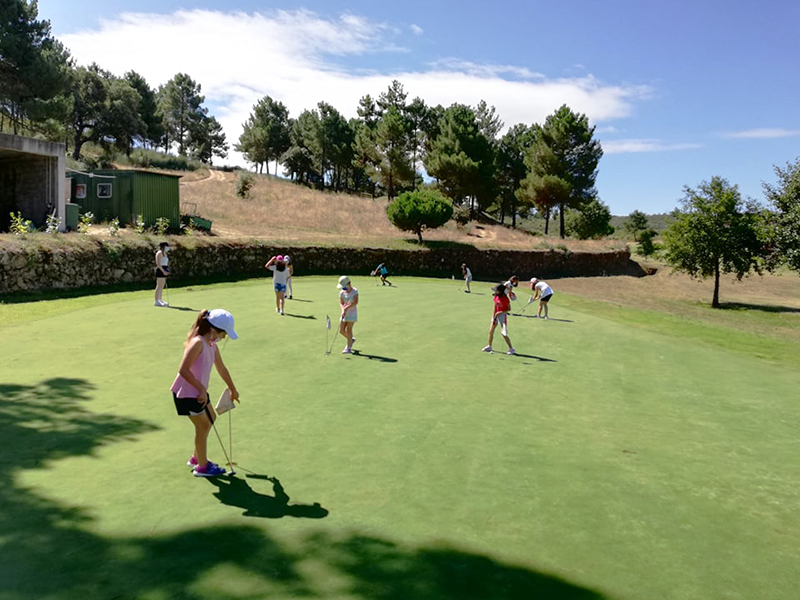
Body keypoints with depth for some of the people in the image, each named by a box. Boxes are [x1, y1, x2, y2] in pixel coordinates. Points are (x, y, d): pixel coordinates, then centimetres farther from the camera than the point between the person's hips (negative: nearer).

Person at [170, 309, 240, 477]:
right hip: (187, 393, -9)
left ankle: (196, 458, 35)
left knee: (211, 418, 20)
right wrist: (202, 389, -22)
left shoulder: (212, 345, 5)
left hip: (198, 392, 9)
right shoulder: (198, 343, -24)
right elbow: (183, 370, -27)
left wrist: (233, 389, 26)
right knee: (203, 425, 2)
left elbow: (221, 368, 17)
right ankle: (202, 467, 19)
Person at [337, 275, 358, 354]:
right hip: (344, 313, 5)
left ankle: (348, 348, 2)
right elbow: (341, 303, 4)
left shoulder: (354, 291, -10)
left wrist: (346, 308, -25)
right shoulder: (342, 292, 3)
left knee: (349, 329, -7)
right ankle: (351, 340, 32)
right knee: (341, 330, 5)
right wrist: (343, 310, -17)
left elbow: (355, 302, -21)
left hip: (352, 313, -5)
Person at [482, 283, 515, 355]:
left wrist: (500, 312, -22)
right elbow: (495, 307, 5)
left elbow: (509, 309, -12)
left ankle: (511, 349, 3)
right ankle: (489, 346, 26)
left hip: (502, 315, -7)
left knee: (503, 333, -9)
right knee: (491, 331, 9)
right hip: (496, 315, 7)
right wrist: (493, 317, 0)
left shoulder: (506, 299, -18)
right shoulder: (496, 297, 0)